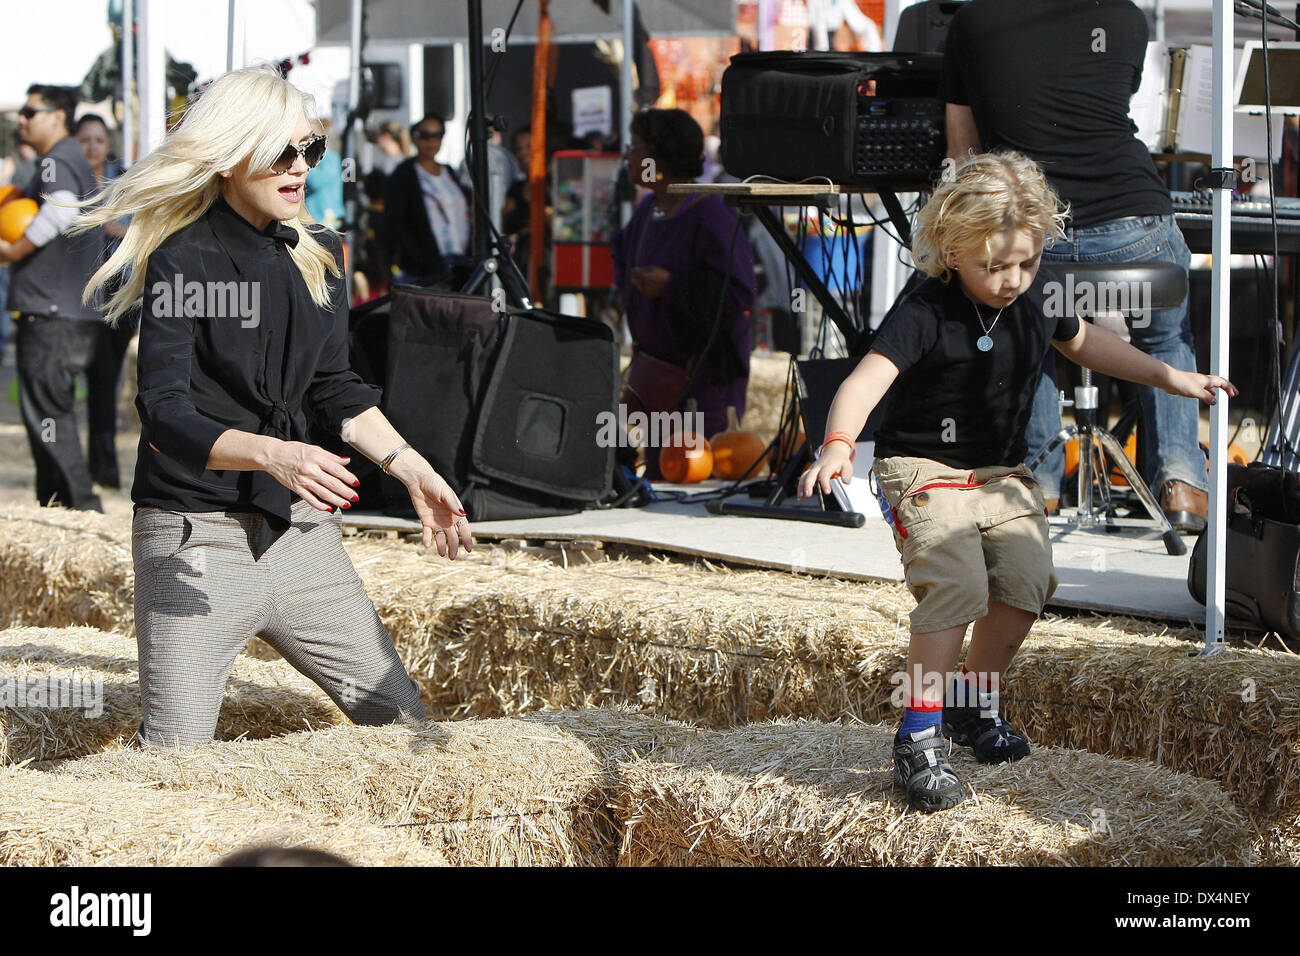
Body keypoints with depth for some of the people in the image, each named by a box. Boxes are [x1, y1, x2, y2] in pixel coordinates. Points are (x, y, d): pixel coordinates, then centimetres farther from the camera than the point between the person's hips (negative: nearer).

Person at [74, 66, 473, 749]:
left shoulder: (321, 255, 10)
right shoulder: (182, 262, -11)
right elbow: (166, 416, -20)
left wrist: (410, 467, 8)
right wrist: (272, 454, -35)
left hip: (297, 527, 6)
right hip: (197, 533, -6)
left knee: (401, 718, 8)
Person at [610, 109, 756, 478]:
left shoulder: (710, 216, -18)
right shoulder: (649, 208, 9)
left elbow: (739, 294, -25)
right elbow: (624, 253, 32)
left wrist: (670, 287, -22)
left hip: (704, 375, -9)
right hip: (657, 373, 9)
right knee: (658, 478, 12)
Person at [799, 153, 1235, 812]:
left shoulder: (1038, 295, -1)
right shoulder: (925, 312, -22)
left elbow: (1083, 342, 21)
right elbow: (867, 379, -35)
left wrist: (1169, 378, 22)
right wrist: (838, 444, -54)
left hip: (1002, 472, 6)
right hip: (925, 469, -6)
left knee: (1026, 582, -10)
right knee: (957, 585, -25)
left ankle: (974, 703, 16)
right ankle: (918, 739, -18)